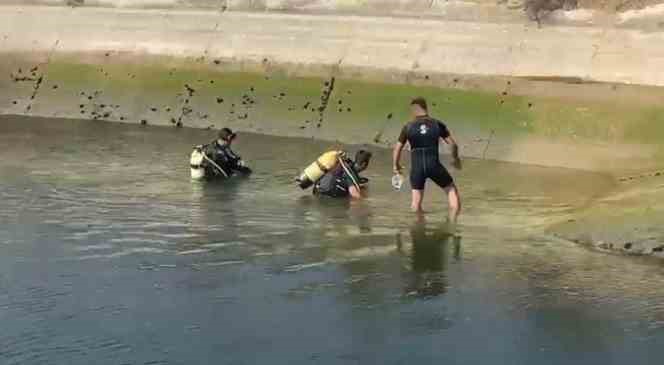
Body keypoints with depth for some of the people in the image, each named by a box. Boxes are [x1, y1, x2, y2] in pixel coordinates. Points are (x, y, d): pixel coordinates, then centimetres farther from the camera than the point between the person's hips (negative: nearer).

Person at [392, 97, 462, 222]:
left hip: (416, 167, 0)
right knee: (452, 190, 18)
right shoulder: (437, 124, 5)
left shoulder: (408, 127, 5)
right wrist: (456, 159, 24)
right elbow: (453, 144, 5)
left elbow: (397, 150, 9)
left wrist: (396, 166, 26)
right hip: (434, 165, 0)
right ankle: (453, 222, 11)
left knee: (416, 200, 17)